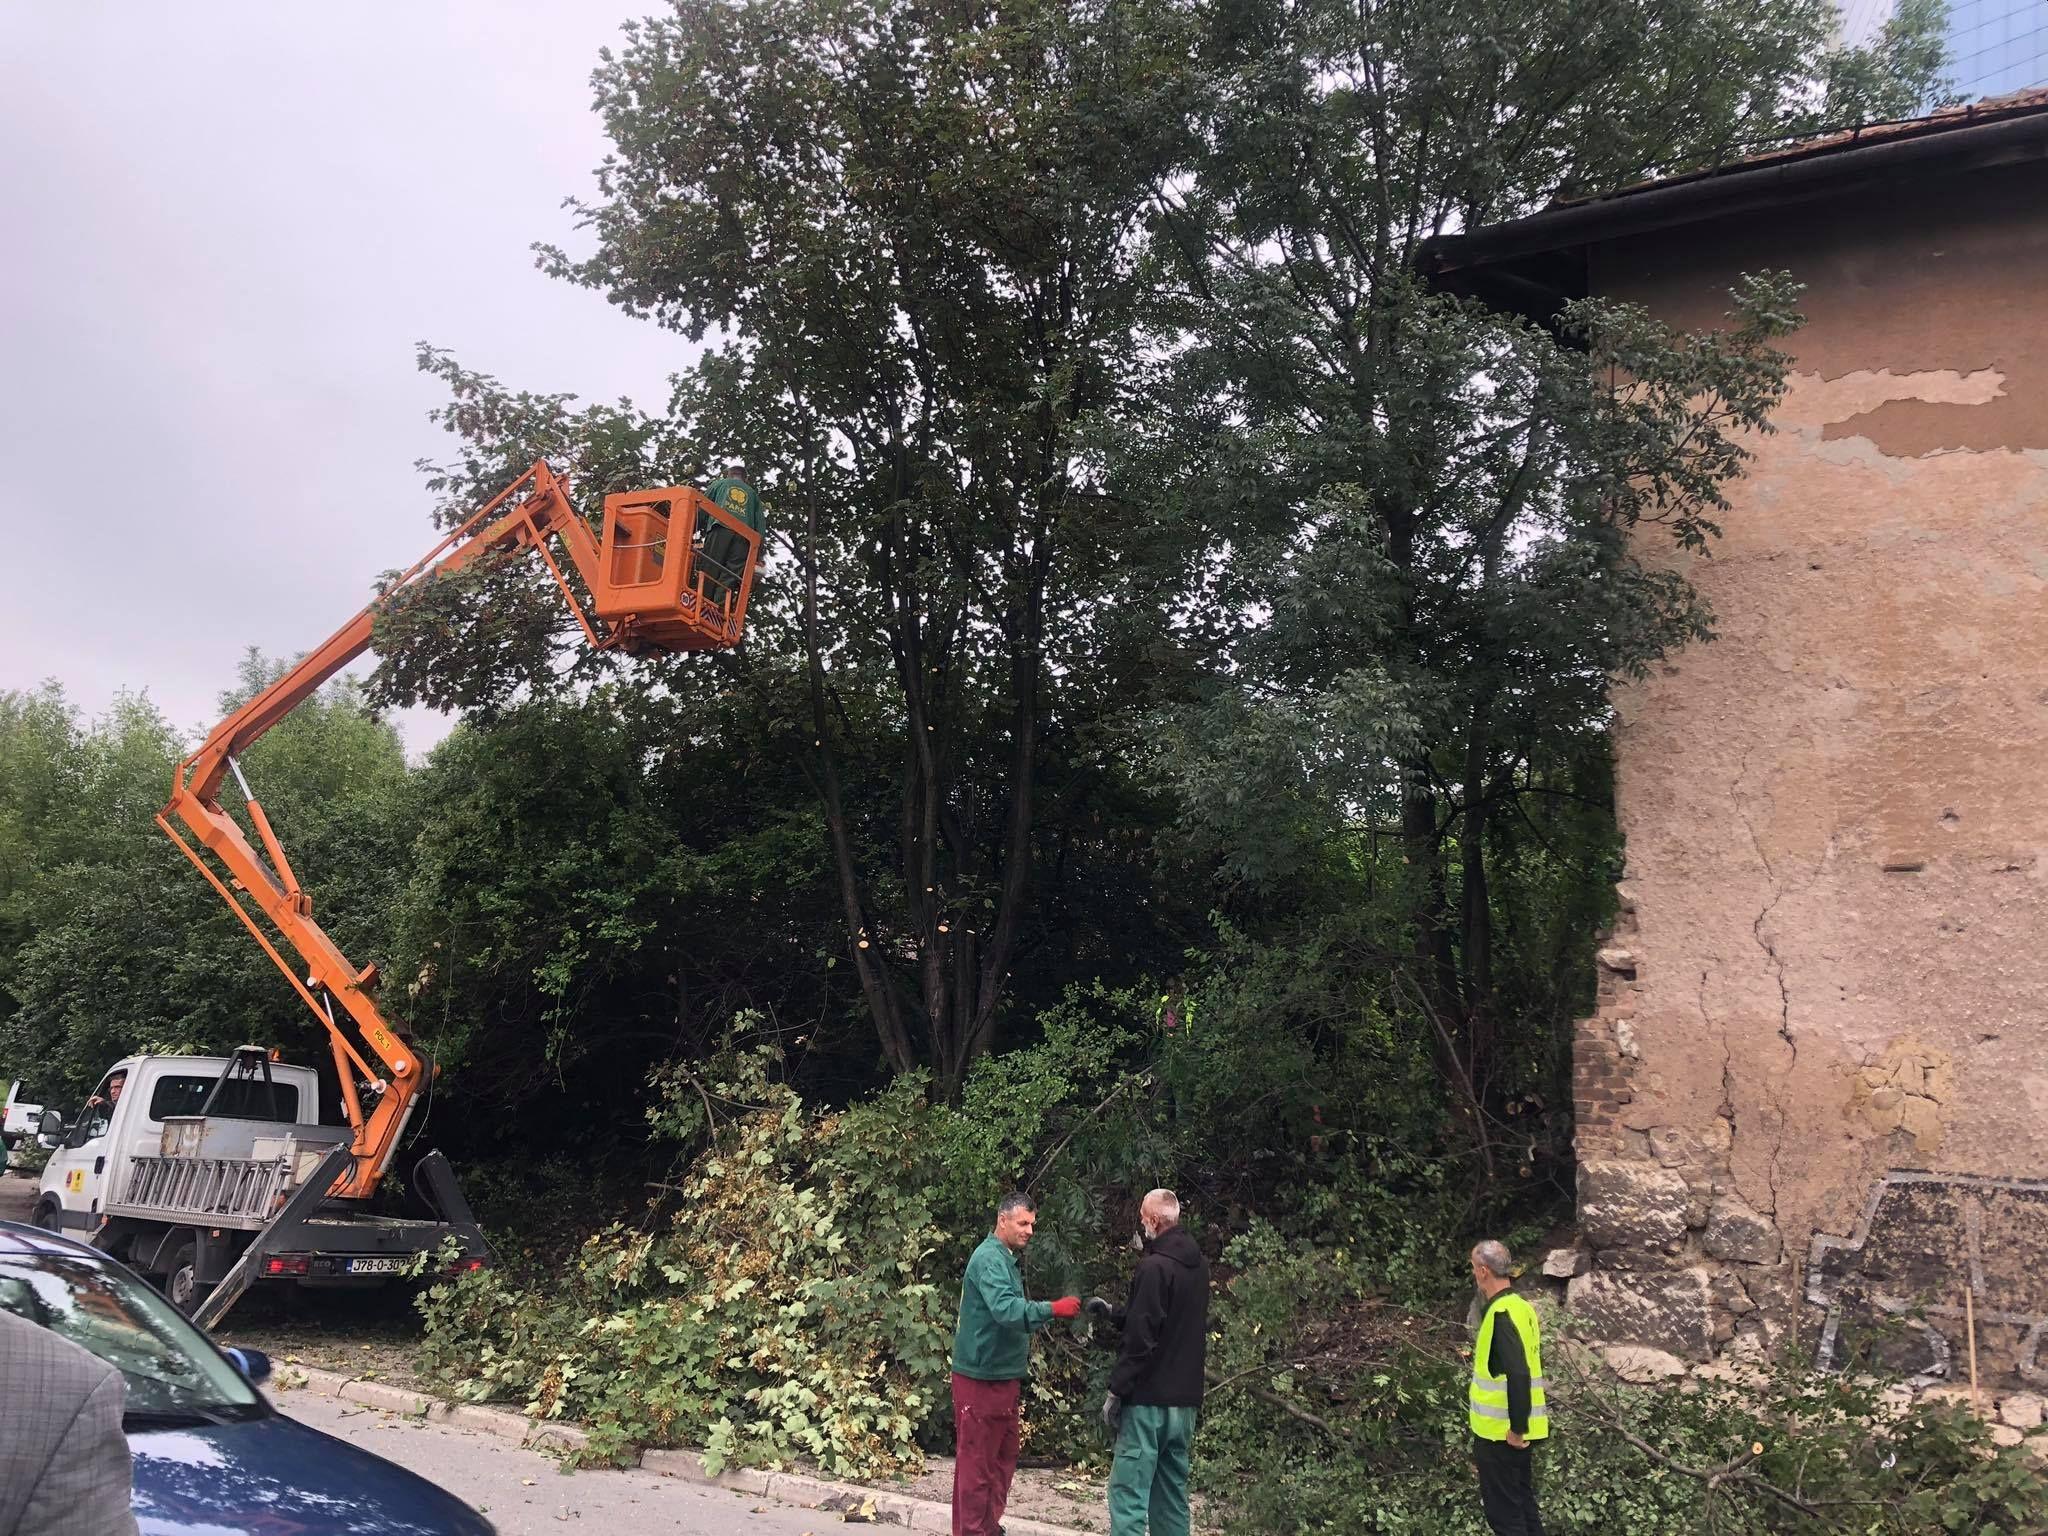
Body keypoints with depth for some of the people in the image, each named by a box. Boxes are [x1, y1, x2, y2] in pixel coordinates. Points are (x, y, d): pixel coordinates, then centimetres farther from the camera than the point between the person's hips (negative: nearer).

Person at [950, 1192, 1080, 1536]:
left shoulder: (1006, 1258, 14)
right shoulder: (990, 1258, -18)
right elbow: (1005, 1308, -33)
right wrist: (1052, 1309, -38)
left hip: (1002, 1376, 10)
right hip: (981, 1378, -10)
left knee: (1003, 1456, 17)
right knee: (976, 1460, -2)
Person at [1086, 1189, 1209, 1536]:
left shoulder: (1155, 1267, -16)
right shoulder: (1198, 1265, 10)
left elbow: (1140, 1340, -19)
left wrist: (1116, 1392, -13)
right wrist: (1113, 1312, 21)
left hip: (1149, 1401, -8)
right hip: (1185, 1401, 8)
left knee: (1128, 1493, -5)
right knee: (1171, 1494, 14)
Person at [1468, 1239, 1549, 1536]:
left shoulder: (1501, 1314, -21)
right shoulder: (1520, 1306, 8)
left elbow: (1518, 1374, -28)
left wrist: (1516, 1428, -22)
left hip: (1501, 1431, -9)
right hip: (1518, 1427, 9)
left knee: (1503, 1511, 1)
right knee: (1522, 1501, 18)